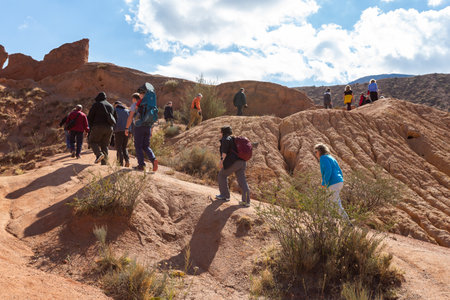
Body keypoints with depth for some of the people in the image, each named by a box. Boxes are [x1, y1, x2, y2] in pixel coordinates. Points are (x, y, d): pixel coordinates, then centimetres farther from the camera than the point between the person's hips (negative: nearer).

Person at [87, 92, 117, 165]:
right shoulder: (111, 106, 19)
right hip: (109, 128, 5)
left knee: (93, 142, 11)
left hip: (98, 127, -5)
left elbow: (89, 117, 0)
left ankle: (99, 154, -15)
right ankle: (104, 163, -1)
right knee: (104, 145, 10)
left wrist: (91, 126, 13)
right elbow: (115, 118, 18)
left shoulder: (96, 104, 3)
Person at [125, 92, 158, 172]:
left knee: (138, 146, 3)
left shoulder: (134, 105, 2)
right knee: (146, 146, 9)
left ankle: (141, 165, -1)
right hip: (148, 127, 5)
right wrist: (151, 131, 21)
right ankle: (153, 160, -14)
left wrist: (126, 128, -4)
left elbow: (130, 117, -8)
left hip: (139, 127, -5)